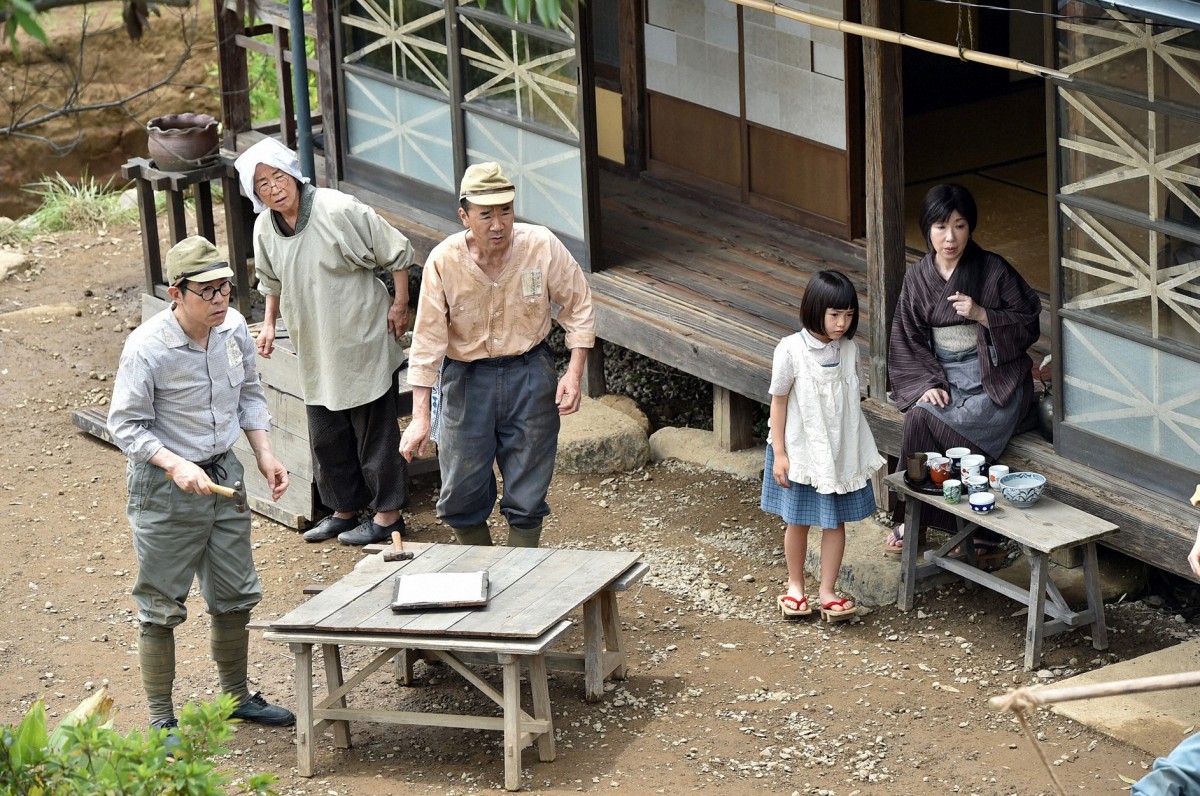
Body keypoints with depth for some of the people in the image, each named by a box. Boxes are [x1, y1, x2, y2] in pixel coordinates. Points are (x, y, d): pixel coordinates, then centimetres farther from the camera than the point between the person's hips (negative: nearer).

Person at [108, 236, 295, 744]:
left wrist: (264, 453, 2)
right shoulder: (147, 349, -23)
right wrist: (175, 465, -29)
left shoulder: (233, 328, -4)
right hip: (165, 489, -6)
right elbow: (126, 425, -16)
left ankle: (237, 695, 35)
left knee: (235, 596, 16)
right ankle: (161, 721, 13)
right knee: (161, 609, 3)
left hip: (223, 474, 6)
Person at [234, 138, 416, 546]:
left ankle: (388, 513, 13)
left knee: (375, 430, 2)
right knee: (326, 435, 14)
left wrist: (400, 305, -9)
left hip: (363, 342, -7)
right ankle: (345, 509, 30)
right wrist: (268, 324, 12)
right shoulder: (265, 228, 0)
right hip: (315, 350, 7)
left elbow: (397, 251, -12)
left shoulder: (338, 210, -20)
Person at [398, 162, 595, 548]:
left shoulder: (542, 246, -14)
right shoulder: (443, 261, -15)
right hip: (466, 378, 0)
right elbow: (427, 341, -12)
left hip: (530, 374, 0)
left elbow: (578, 308, 0)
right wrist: (420, 417, -14)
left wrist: (574, 373, -8)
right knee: (461, 498, 5)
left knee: (527, 498, 4)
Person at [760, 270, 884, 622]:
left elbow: (850, 398, 8)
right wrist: (779, 453, -11)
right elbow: (779, 401, -10)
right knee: (798, 522, 11)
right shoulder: (791, 350, -17)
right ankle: (795, 586, 28)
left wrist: (861, 450, 11)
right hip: (800, 451, -3)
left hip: (840, 451, 3)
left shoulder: (848, 349, -3)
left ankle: (827, 591, 16)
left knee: (835, 522, 6)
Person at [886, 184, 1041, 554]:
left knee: (923, 420, -28)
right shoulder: (917, 278, 5)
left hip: (994, 380, -3)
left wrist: (982, 314, -18)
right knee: (920, 415, -29)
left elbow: (1029, 324, -3)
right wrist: (927, 383, -9)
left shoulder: (993, 270, -6)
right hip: (942, 379, 3)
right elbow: (907, 341, 7)